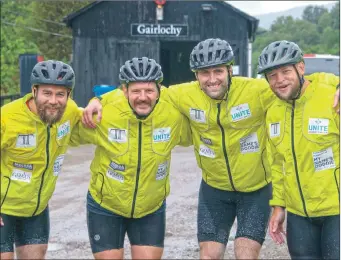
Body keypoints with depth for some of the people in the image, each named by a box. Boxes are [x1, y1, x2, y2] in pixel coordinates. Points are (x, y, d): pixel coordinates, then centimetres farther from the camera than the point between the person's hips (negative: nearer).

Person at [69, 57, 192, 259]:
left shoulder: (174, 117, -16)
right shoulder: (104, 116, -22)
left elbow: (191, 136, 6)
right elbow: (72, 135, -4)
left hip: (152, 209, 2)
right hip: (106, 207, -1)